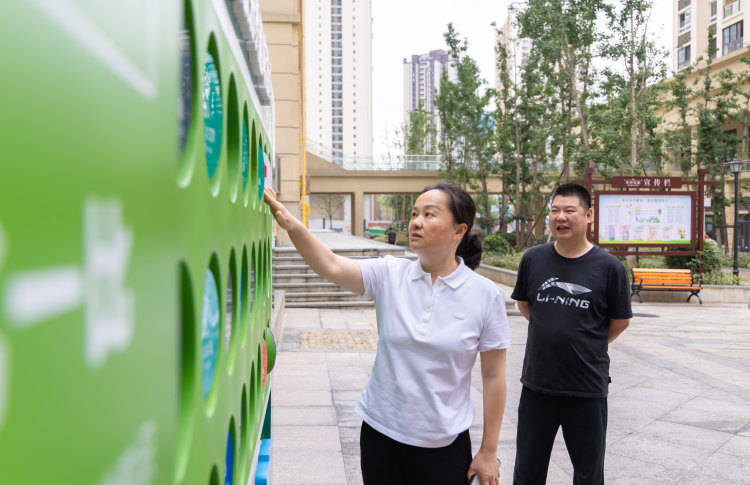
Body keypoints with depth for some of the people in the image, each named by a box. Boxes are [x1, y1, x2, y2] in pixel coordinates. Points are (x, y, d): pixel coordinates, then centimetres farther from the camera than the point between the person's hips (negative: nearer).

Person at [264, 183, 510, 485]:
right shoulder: (389, 275, -4)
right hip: (380, 435, 2)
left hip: (444, 446, -1)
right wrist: (289, 222, -37)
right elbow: (332, 267, -20)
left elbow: (493, 377, -4)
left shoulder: (486, 295, -8)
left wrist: (488, 452, -1)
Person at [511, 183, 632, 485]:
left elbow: (620, 322, 2)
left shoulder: (609, 267, -9)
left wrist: (589, 345, 10)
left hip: (587, 390, -2)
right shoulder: (533, 259, -1)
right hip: (537, 384, 3)